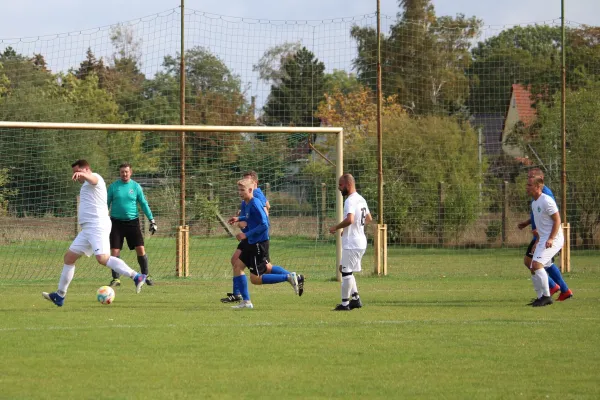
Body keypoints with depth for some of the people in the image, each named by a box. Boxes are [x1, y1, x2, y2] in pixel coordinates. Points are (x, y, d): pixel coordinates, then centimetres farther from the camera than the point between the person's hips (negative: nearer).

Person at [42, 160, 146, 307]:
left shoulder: (95, 178, -5)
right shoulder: (87, 185, 26)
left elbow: (92, 178, -32)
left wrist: (81, 174, -53)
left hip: (97, 226, -11)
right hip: (87, 228, 11)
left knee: (103, 258, -26)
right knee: (69, 257, 11)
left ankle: (136, 276, -26)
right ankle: (60, 296, 15)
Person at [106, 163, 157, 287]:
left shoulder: (136, 186, 3)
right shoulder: (113, 187, 2)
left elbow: (144, 204, 7)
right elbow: (106, 204, 8)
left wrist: (152, 220, 2)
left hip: (132, 221, 0)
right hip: (117, 222, 0)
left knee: (140, 249, -7)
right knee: (114, 251, -5)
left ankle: (145, 276, 9)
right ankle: (116, 279, 6)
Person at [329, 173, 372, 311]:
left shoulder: (350, 201, -18)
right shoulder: (361, 200, 13)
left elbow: (350, 219, -33)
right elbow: (369, 218, 24)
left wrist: (336, 228, -19)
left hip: (352, 244, -10)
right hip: (360, 241, 10)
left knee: (346, 272, -3)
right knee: (345, 269, 19)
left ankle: (345, 303, 1)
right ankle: (355, 298, 19)